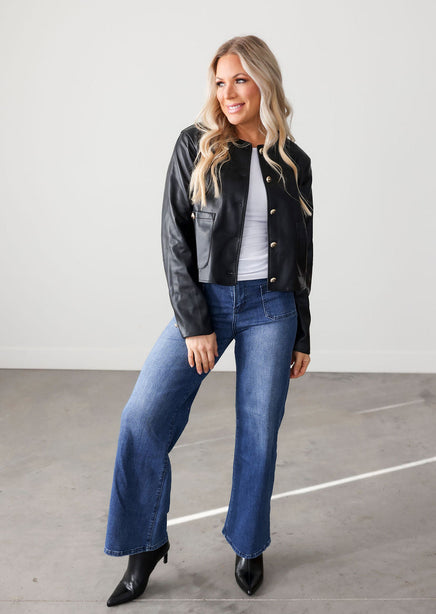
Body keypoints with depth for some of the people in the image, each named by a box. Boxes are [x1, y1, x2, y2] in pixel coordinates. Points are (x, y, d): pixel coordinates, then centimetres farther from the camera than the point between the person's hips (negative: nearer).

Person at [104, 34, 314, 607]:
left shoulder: (295, 163, 6)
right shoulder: (197, 145, 0)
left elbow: (303, 256, 10)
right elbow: (175, 237, -4)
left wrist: (302, 337, 10)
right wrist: (194, 323, -11)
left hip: (271, 310, 1)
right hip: (205, 300, -1)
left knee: (259, 432, 7)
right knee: (143, 417, -8)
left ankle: (249, 544, 29)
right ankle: (147, 543, 12)